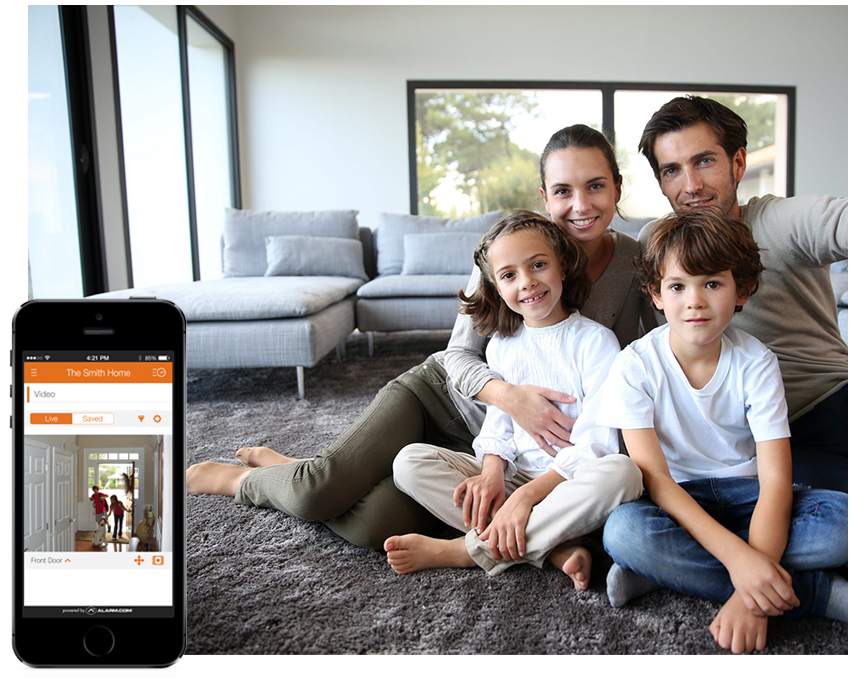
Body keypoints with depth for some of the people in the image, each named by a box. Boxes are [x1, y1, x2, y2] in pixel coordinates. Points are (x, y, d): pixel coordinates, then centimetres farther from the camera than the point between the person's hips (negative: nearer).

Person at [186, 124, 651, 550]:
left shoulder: (634, 262, -6)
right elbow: (459, 353, -10)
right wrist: (507, 394, -30)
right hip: (437, 392, -1)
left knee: (372, 528, -22)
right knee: (317, 491, -21)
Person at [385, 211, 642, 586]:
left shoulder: (595, 340, -8)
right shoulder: (501, 346, 8)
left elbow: (598, 441, -16)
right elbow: (497, 425, 8)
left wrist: (527, 494, -26)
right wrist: (491, 473, -15)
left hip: (572, 481, -3)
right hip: (512, 474, 4)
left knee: (621, 472, -38)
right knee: (409, 460, -14)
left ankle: (468, 549, -25)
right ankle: (554, 549, -23)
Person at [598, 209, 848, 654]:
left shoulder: (756, 364, -10)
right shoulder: (635, 367, -13)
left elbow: (775, 479, -18)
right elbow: (653, 477, -20)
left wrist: (752, 584, -33)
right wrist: (736, 555, -34)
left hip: (743, 492, 1)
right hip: (675, 497, -1)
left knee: (843, 517, -27)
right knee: (623, 530, -36)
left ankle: (667, 568, -24)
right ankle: (817, 591, -23)